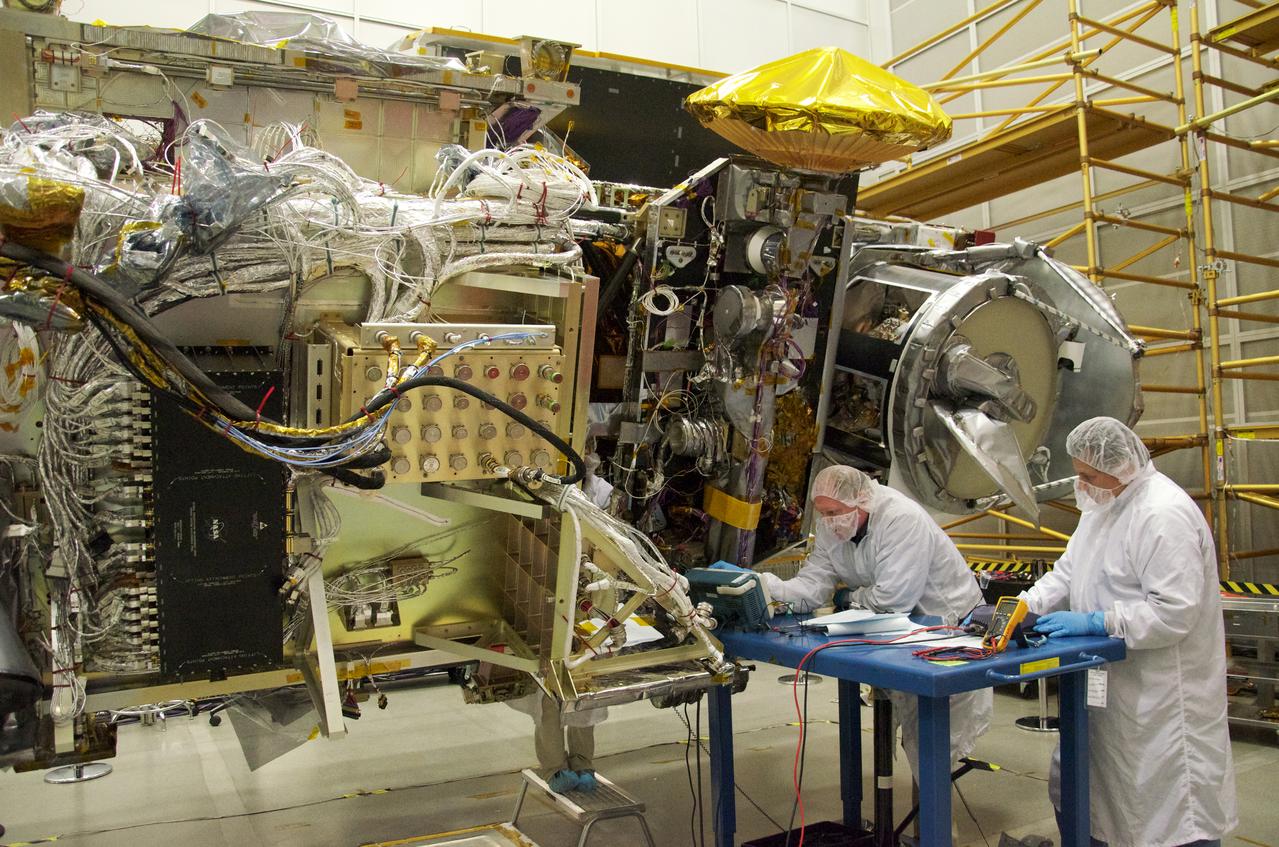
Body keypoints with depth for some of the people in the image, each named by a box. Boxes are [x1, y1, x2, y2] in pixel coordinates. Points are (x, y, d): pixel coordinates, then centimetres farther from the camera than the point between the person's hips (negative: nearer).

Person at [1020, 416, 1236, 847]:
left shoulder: (1164, 515, -23)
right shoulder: (1105, 504, 7)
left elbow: (1175, 612, -27)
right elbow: (1068, 572, 11)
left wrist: (1095, 622, -23)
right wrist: (1023, 606, -4)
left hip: (1162, 694, -9)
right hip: (1112, 680, 10)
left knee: (1176, 808, 4)